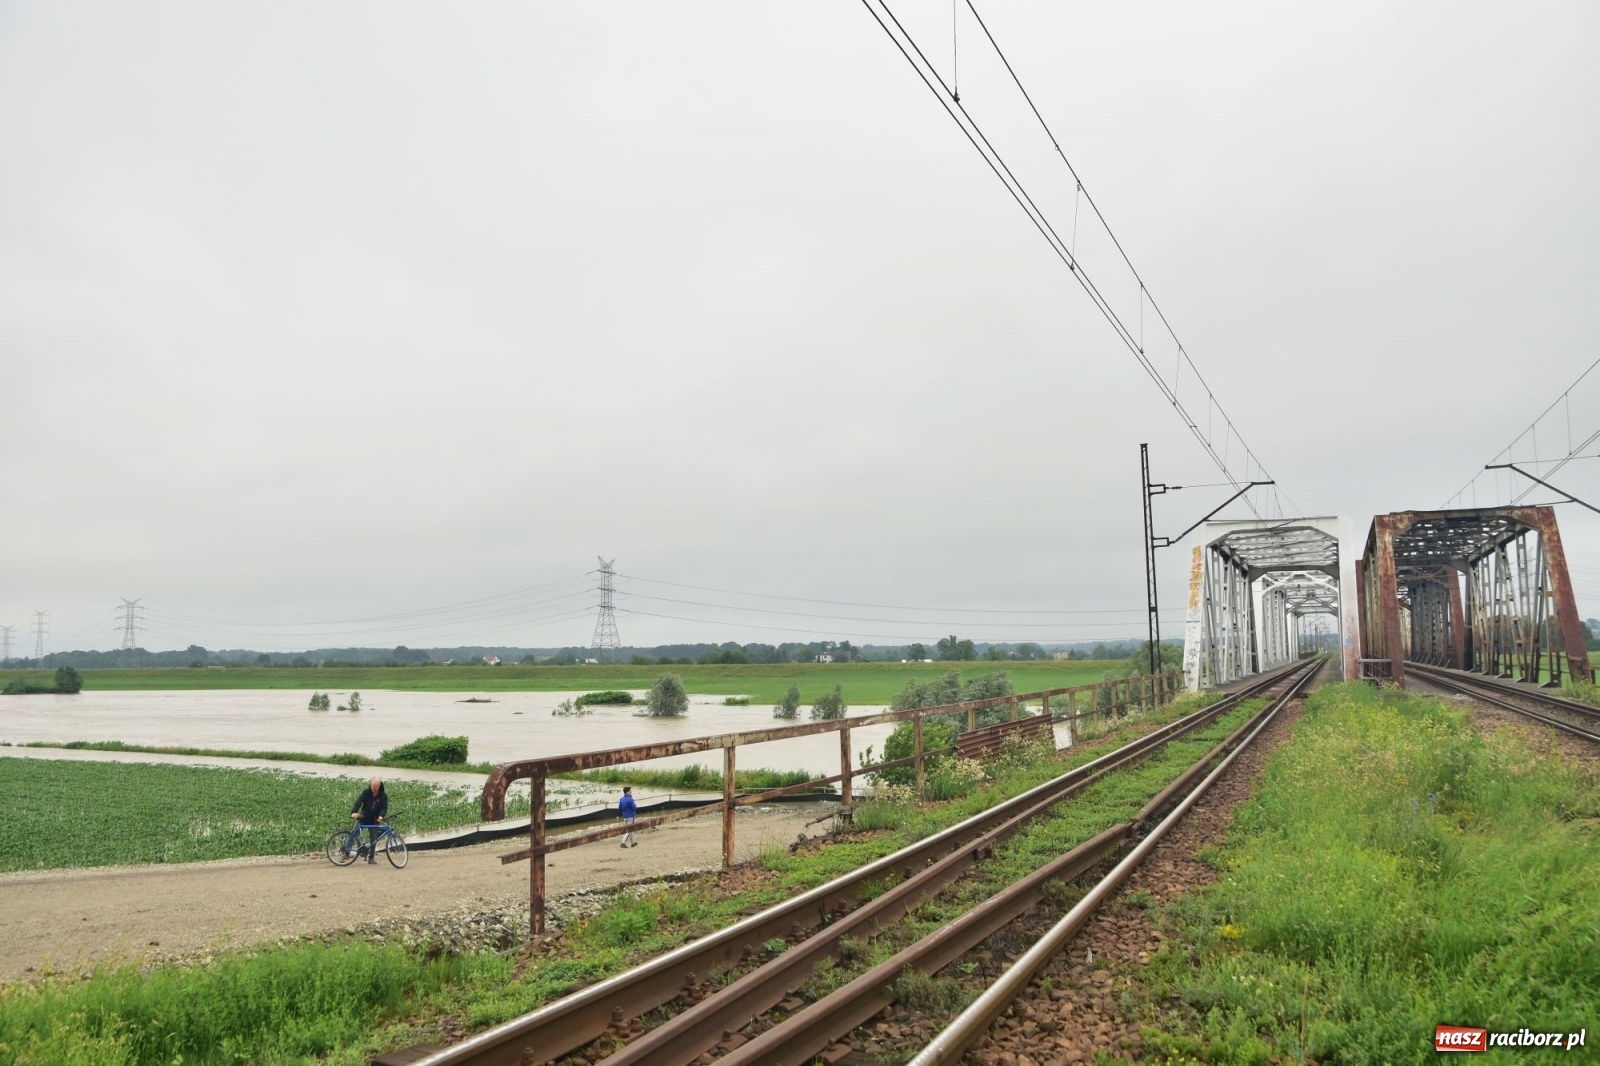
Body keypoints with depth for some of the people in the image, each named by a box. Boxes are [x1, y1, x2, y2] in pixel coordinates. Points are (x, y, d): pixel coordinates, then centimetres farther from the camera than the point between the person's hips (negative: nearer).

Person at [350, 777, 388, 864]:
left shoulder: (383, 796, -7)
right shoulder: (366, 792, -9)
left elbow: (384, 807, -16)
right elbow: (358, 802, -21)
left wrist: (381, 816, -37)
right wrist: (354, 812, -39)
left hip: (374, 820, 0)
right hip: (363, 818, 0)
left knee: (373, 839, 2)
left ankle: (371, 857, 14)